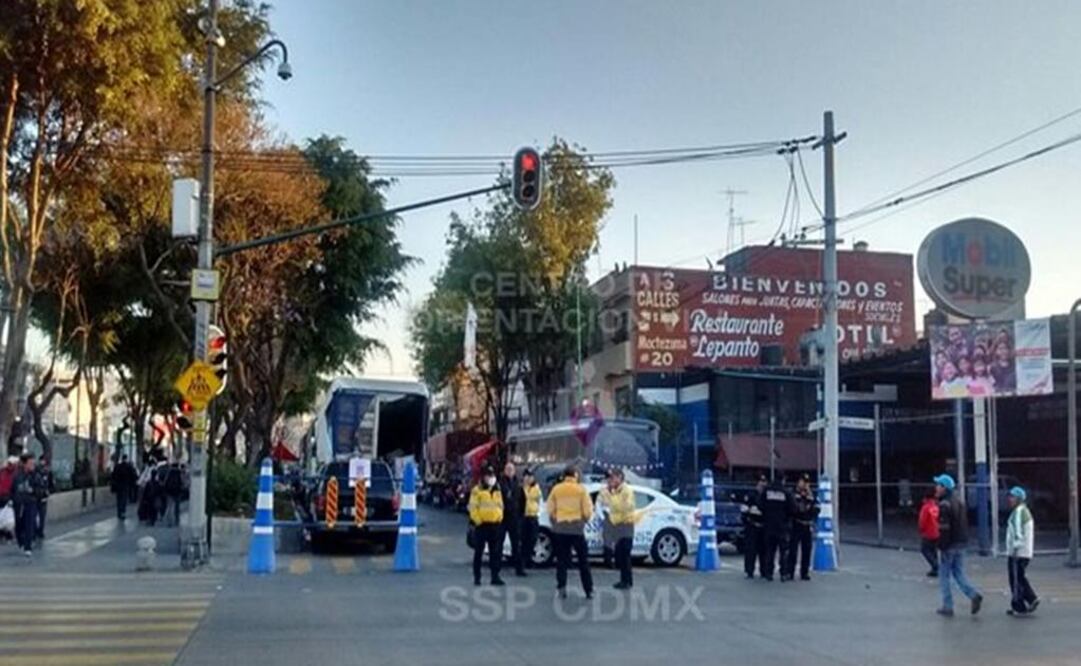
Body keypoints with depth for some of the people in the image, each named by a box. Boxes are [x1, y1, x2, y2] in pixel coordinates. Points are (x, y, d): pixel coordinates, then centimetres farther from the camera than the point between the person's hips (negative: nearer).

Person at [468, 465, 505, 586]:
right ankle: (476, 577, 7)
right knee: (478, 552, 1)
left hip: (495, 525, 5)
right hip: (481, 525, -5)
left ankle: (495, 576, 10)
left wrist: (499, 519, 7)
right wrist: (477, 520, -15)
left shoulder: (497, 490, 14)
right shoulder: (477, 490, -4)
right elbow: (472, 507, -9)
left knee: (495, 552, 5)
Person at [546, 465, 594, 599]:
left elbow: (550, 509, 1)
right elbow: (587, 510, -5)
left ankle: (562, 587, 0)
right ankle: (588, 590, 8)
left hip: (560, 529, 1)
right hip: (577, 528, -1)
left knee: (561, 560, 8)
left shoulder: (556, 489, 2)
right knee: (583, 560, 8)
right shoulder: (581, 489, -3)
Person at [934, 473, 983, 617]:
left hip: (949, 545, -8)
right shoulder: (959, 501, 11)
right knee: (959, 573, 15)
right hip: (961, 544, 8)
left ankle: (947, 607, 7)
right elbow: (964, 524, 16)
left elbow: (944, 528, -22)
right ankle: (974, 595, -4)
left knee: (944, 576, 3)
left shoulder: (944, 505, -17)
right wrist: (964, 540, 21)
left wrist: (941, 546, -19)